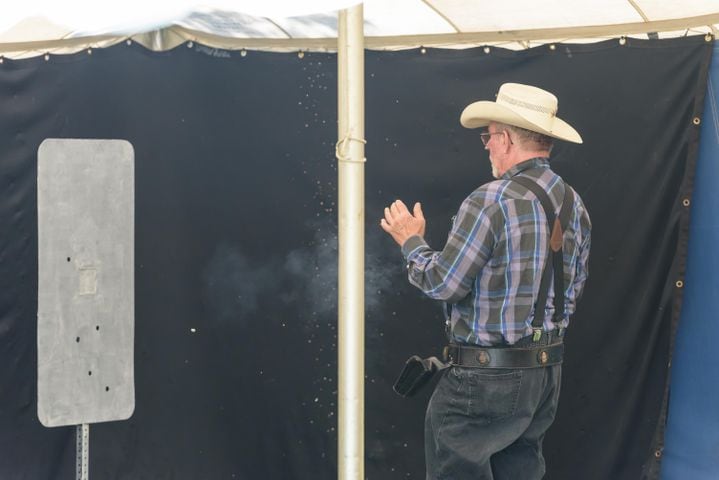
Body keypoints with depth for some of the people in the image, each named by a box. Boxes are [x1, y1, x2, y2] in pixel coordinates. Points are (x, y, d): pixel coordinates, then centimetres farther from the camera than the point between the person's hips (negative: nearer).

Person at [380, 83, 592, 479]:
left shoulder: (491, 201, -18)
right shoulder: (575, 205, 7)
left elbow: (441, 282, -14)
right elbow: (573, 290, 14)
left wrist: (411, 242, 3)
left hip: (485, 374, -8)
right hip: (547, 371, 8)